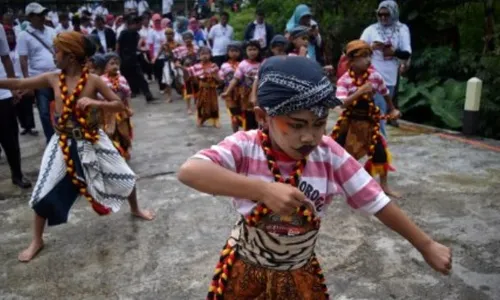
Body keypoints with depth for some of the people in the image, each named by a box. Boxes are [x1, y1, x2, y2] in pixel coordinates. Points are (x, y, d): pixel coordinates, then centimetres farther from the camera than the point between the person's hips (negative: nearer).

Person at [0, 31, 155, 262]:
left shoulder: (93, 80, -12)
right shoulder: (53, 79, -4)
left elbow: (120, 106, -11)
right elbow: (19, 84, 4)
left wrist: (95, 103, -27)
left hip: (91, 141, -2)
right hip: (64, 143, 2)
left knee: (123, 177, 7)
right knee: (43, 193, 2)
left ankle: (135, 209, 39)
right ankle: (37, 241, 23)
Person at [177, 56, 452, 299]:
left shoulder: (329, 155, -18)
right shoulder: (245, 147, -24)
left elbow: (377, 203, -9)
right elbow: (188, 171, -41)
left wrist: (427, 246, -3)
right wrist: (263, 189, -51)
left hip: (301, 277, 2)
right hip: (245, 272, -1)